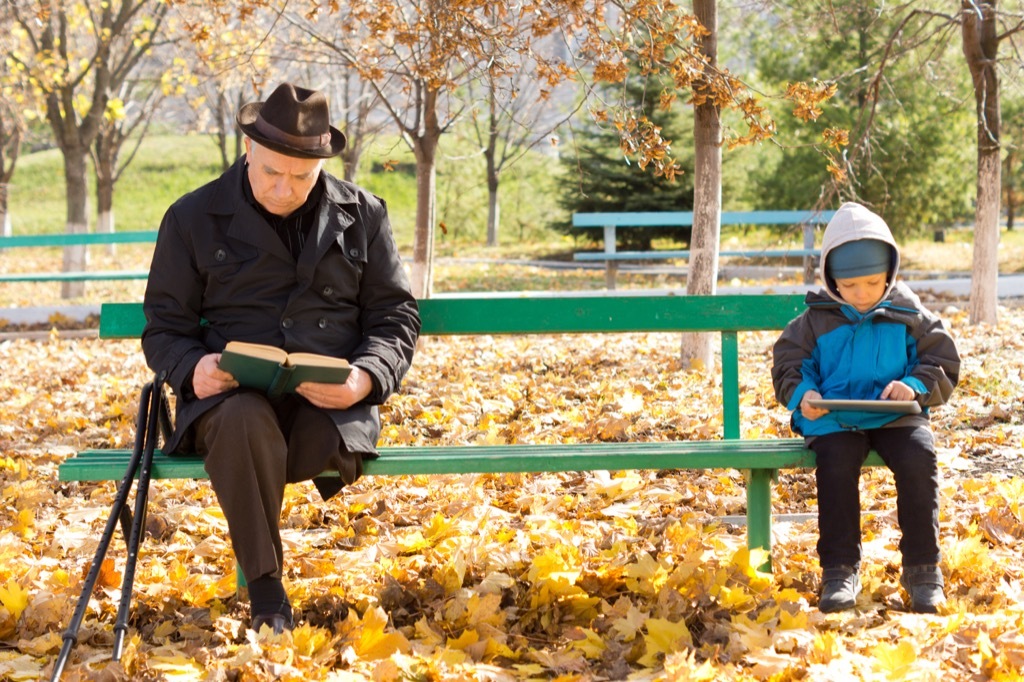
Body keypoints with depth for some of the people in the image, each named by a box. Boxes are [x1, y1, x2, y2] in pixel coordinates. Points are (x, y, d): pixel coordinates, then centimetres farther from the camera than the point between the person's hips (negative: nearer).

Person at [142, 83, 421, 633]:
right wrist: (192, 368, -15)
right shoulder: (193, 218, 8)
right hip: (231, 398, 0)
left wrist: (366, 378, -10)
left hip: (331, 403, 1)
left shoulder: (362, 215, 11)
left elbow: (396, 317, 13)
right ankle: (265, 592, -28)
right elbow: (165, 327, 11)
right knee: (246, 421, -40)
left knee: (337, 444, -38)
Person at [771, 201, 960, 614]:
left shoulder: (907, 314, 6)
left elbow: (944, 363, 8)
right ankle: (840, 571, -17)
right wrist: (802, 394, -13)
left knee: (919, 458, -29)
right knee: (835, 466, -31)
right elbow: (788, 364, 9)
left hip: (895, 414, 0)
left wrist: (916, 386, -13)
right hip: (834, 418, 0)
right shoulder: (816, 318, 6)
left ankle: (922, 570, -16)